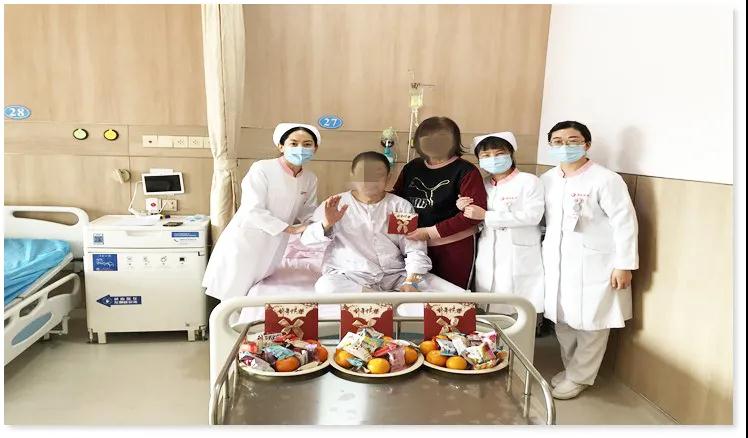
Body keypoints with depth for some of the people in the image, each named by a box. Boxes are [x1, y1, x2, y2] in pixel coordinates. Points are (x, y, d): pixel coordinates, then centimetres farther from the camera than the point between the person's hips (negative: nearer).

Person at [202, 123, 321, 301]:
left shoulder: (310, 179, 3)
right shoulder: (262, 169, -16)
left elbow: (307, 214, 8)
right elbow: (253, 211, -22)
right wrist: (291, 229, -22)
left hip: (272, 250, 5)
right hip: (244, 244, -5)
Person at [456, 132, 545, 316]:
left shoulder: (529, 181, -3)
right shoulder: (482, 185, 15)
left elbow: (532, 215, -17)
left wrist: (486, 216, -17)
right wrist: (464, 209, 0)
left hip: (519, 258, -5)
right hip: (488, 258, 5)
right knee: (488, 311, 5)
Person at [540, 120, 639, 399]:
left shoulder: (606, 180, -11)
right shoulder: (547, 179, 7)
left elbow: (625, 223, -11)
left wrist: (624, 265, -13)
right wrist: (544, 253, 15)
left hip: (594, 266, -5)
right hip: (557, 264, 6)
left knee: (590, 324, 4)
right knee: (562, 320, 14)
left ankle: (578, 377, 21)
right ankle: (571, 368, 33)